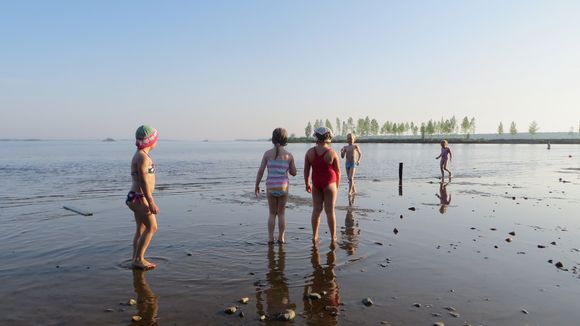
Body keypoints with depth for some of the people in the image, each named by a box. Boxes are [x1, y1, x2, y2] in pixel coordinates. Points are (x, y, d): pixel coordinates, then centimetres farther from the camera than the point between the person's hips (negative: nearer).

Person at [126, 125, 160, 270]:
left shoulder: (141, 155, 13)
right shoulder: (143, 157, -18)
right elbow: (144, 181, -22)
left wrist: (149, 200, 22)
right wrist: (151, 202, -22)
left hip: (138, 197, 10)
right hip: (139, 198, -10)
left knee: (141, 229, 13)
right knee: (152, 227, -5)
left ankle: (136, 259, 19)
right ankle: (138, 259, 0)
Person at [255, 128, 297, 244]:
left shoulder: (267, 153, -2)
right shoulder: (289, 155, -1)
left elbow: (260, 171, -4)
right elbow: (293, 173, 6)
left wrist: (257, 186, 5)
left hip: (271, 187, 0)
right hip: (283, 187, 0)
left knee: (272, 213, 17)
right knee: (281, 214, 16)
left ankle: (270, 238, 15)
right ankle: (281, 238, 19)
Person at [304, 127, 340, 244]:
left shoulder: (310, 152, -4)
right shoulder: (332, 153, -11)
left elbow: (306, 170, 1)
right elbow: (338, 171, -4)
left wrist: (307, 184, 13)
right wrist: (337, 185, 11)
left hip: (316, 184, 3)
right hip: (330, 183, -2)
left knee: (316, 210, 11)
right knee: (330, 211, 4)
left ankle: (314, 236, 15)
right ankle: (333, 237, 13)